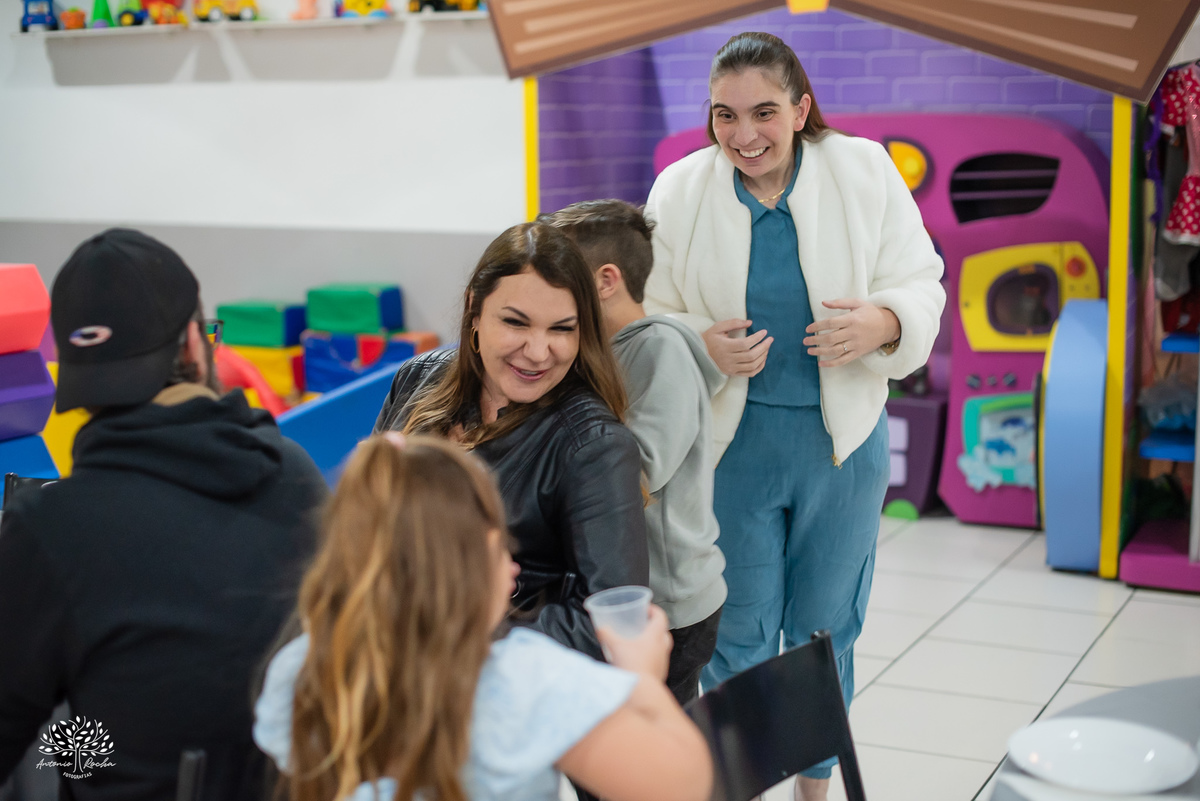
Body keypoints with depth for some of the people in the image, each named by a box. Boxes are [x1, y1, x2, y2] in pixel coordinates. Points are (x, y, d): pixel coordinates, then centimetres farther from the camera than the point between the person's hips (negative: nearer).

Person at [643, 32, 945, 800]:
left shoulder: (866, 171, -6)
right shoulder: (679, 191, -6)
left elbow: (920, 284, -2)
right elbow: (648, 317, 0)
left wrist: (883, 323, -24)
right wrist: (703, 348, -21)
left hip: (843, 436, 1)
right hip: (730, 437, -1)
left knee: (826, 624, 16)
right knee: (738, 629, 9)